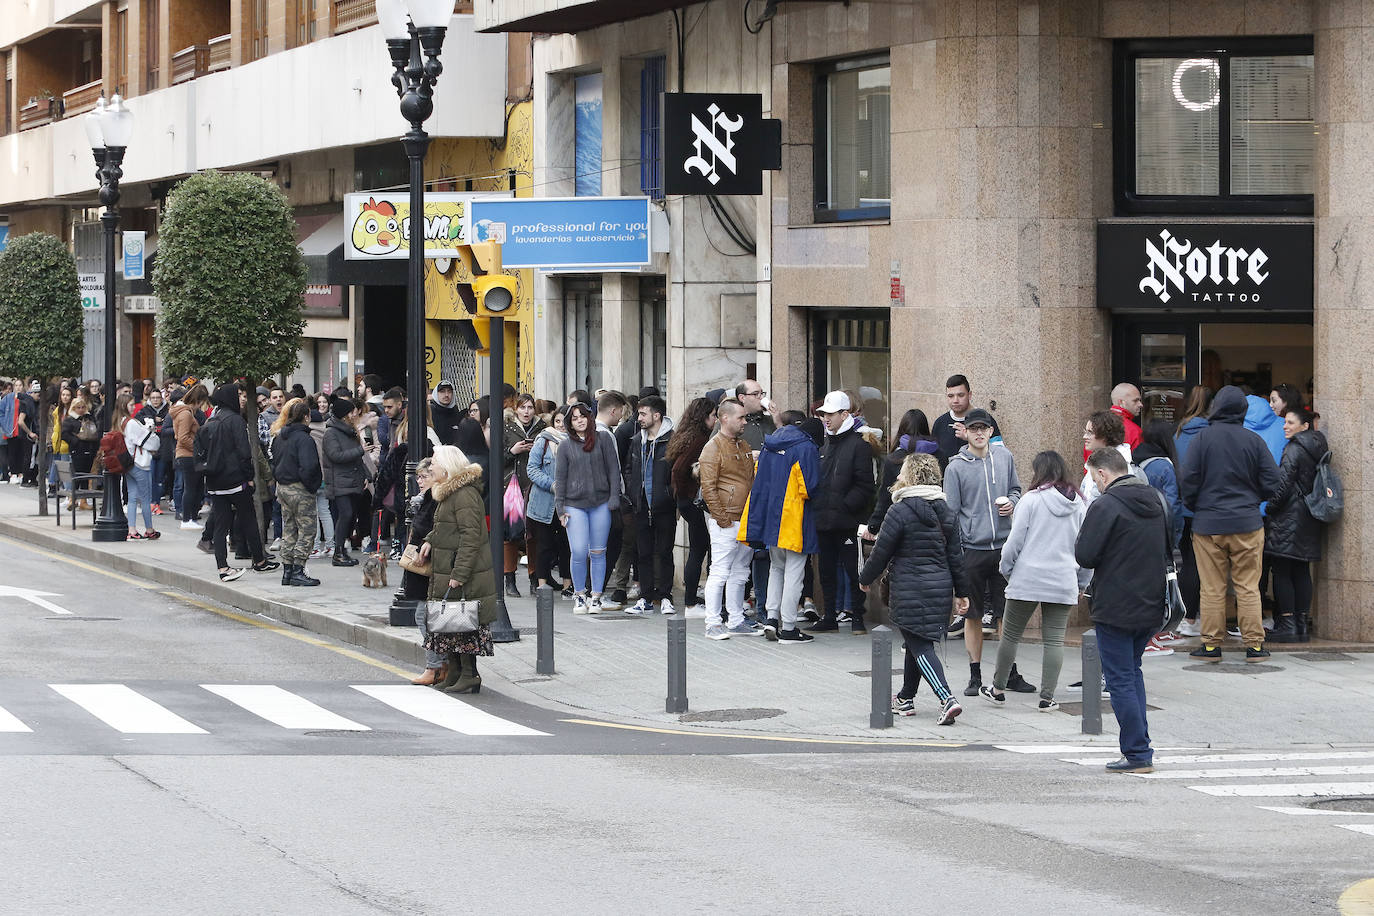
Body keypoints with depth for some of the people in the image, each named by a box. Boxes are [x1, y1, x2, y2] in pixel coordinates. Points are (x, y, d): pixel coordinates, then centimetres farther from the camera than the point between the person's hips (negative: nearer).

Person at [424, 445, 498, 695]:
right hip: (444, 571, 10)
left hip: (465, 573, -10)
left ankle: (469, 675, 0)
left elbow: (471, 536, -22)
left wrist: (459, 574, -24)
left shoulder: (465, 495, -18)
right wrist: (430, 540, 10)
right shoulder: (448, 493, 15)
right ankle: (454, 673, 19)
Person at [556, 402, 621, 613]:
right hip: (575, 504, 0)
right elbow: (560, 479, 10)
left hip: (601, 503, 0)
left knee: (598, 552, 3)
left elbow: (613, 469, 5)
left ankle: (595, 596, 11)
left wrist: (614, 498, -3)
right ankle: (580, 595, 6)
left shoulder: (603, 439, 6)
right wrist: (560, 508, 3)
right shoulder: (566, 447, 7)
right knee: (578, 552, -10)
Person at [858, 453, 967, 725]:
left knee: (919, 645, -6)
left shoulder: (900, 511, -14)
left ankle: (947, 699, -23)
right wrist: (961, 591, 15)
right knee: (917, 642, 21)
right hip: (940, 587, 7)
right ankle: (906, 699, 33)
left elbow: (881, 552, -9)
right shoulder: (945, 511, 7)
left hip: (909, 589, -7)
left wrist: (866, 579, 7)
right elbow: (955, 554, 9)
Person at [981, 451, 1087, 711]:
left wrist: (1006, 569, 9)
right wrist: (1081, 583, 19)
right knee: (1054, 639, 3)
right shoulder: (1079, 504, 7)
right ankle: (1047, 697, 0)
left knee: (1011, 635, 9)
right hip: (1063, 582, 3)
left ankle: (997, 689, 19)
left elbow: (1015, 540, -7)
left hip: (1027, 580, -3)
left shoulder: (1031, 500, -7)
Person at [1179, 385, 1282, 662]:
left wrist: (1195, 507, 11)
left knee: (1212, 588, 5)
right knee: (1248, 587, 6)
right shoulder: (1254, 441, -4)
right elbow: (1271, 482, -1)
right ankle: (1254, 644, 7)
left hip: (1208, 524, -1)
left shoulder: (1204, 438, -8)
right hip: (1247, 524, 1)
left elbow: (1187, 480, -7)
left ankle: (1211, 644, 7)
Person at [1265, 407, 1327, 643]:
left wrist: (1270, 508, -5)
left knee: (1282, 572, -5)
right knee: (1302, 572, 10)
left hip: (1289, 517, -9)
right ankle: (1302, 626, 10)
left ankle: (1287, 625, -8)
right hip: (1309, 522, 9)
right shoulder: (1318, 448, 13)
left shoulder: (1294, 449, -13)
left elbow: (1283, 483, -16)